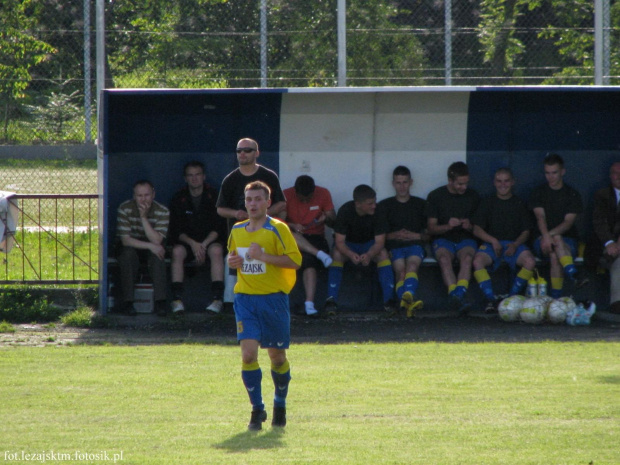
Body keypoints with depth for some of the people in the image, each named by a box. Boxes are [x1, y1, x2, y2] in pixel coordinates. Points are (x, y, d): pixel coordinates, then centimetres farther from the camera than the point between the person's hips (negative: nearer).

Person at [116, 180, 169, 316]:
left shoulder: (162, 211, -15)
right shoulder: (125, 209, -16)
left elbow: (156, 241, -25)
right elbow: (125, 240, -22)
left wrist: (144, 217, -33)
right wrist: (150, 246, -30)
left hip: (151, 248, 1)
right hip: (132, 248, -1)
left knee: (157, 255, -33)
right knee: (128, 253, -34)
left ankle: (160, 301, -32)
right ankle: (127, 302, -31)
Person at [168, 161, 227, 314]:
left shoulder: (214, 196, 1)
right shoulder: (178, 199, 4)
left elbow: (219, 227, -4)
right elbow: (176, 230, -1)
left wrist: (204, 244, -19)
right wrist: (193, 244, -19)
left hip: (210, 240, -1)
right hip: (187, 241, 1)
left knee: (216, 250, -35)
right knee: (177, 251, -31)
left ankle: (217, 299, -38)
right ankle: (177, 299, -35)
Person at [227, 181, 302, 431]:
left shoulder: (277, 229, -5)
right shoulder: (237, 230, 11)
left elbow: (294, 260, -12)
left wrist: (263, 256, -20)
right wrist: (231, 261, 3)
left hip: (273, 297, -3)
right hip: (245, 298, 3)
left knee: (277, 356, 6)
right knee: (248, 353, -13)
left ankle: (280, 404, 29)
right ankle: (257, 408, -4)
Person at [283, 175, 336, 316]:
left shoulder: (323, 194, 1)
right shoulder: (287, 195, -4)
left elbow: (333, 221, 4)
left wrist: (326, 219, -19)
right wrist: (293, 226, -23)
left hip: (315, 237, -1)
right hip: (294, 238, 1)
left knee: (309, 262, -31)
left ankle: (309, 303, -40)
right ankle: (320, 254, -36)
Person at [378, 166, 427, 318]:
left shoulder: (421, 204, 23)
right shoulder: (385, 206, 21)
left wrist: (416, 236, 0)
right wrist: (393, 235, -3)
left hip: (415, 244, 0)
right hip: (394, 246, 0)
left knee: (412, 265, -36)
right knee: (400, 270, -33)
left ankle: (407, 296, -64)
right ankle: (409, 301, -59)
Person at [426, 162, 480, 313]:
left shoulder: (473, 196, 9)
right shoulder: (435, 196, 4)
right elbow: (431, 228, 4)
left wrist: (470, 227, -10)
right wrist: (448, 226, -16)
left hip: (465, 238, 1)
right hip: (443, 239, -1)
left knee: (467, 257, -35)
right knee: (444, 259, -36)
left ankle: (458, 296, -52)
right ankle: (458, 300, -51)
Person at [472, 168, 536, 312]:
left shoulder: (519, 204, 14)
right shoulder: (488, 202, 12)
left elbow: (526, 232, 9)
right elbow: (477, 230, 5)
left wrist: (515, 245, -11)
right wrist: (493, 241, -11)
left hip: (514, 244, 0)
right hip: (491, 243, 0)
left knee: (530, 261, -31)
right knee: (478, 261, -34)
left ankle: (512, 297, -21)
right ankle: (491, 299, -31)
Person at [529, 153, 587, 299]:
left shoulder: (572, 195, 8)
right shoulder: (538, 193, 10)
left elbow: (568, 222, -6)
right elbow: (540, 217, -8)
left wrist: (551, 234, -25)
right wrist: (546, 236, -29)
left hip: (567, 239, 0)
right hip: (542, 240, 0)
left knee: (555, 255, -35)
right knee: (557, 240, -36)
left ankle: (556, 298, -46)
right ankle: (574, 275, -56)